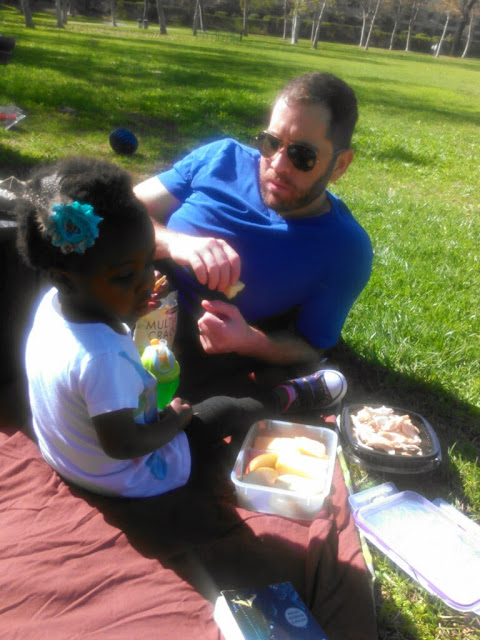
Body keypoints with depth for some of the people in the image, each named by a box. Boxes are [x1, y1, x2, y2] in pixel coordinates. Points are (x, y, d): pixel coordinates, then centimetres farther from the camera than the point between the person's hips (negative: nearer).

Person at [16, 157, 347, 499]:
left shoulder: (51, 303, -16)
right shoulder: (104, 357, -41)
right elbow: (120, 445, -33)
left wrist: (129, 308, -5)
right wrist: (173, 422, -16)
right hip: (131, 479, -7)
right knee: (224, 410, 7)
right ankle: (293, 395, 33)